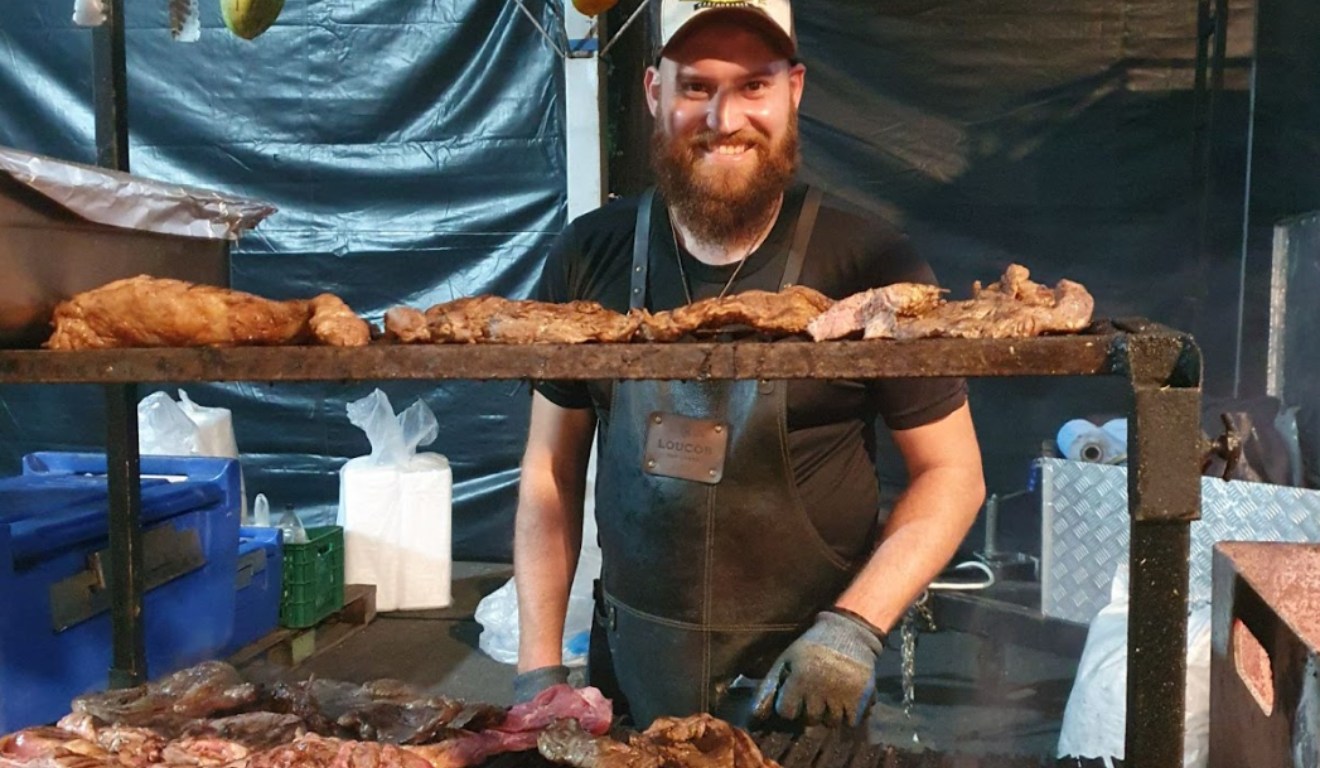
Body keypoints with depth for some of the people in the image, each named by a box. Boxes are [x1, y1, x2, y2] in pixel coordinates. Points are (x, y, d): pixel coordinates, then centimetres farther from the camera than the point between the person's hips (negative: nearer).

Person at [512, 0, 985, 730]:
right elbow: (552, 471, 1)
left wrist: (856, 626, -18)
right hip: (630, 671, 3)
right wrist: (538, 667, -1)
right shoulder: (589, 256, -5)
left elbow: (951, 471, -6)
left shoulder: (869, 265, -13)